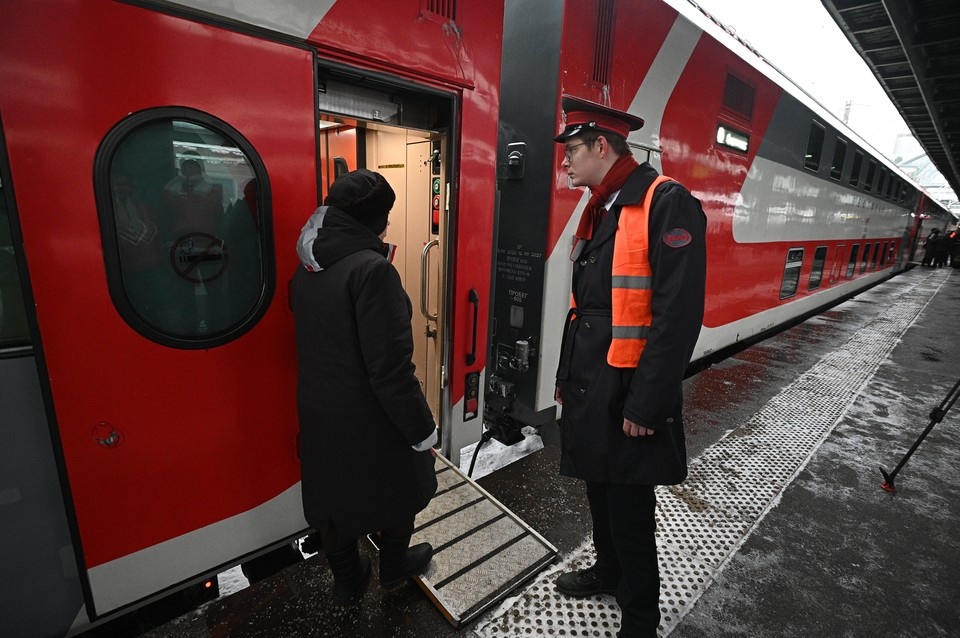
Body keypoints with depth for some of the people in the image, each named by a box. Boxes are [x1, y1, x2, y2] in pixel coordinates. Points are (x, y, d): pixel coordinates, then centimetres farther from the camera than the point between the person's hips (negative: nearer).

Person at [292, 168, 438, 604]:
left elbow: (318, 339, 10)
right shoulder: (372, 270, -25)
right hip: (368, 419, -6)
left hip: (319, 411, 7)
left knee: (334, 493, 23)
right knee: (398, 491, 21)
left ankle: (346, 580, 46)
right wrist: (421, 428, -15)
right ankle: (394, 568, 45)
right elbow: (390, 368, -26)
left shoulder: (308, 268, 0)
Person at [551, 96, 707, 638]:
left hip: (626, 392, -8)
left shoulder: (667, 204, -14)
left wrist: (646, 405, -19)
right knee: (599, 489, 23)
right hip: (588, 385, 8)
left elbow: (678, 315, -20)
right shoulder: (598, 212, 13)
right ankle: (608, 570, 48)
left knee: (629, 508, 9)